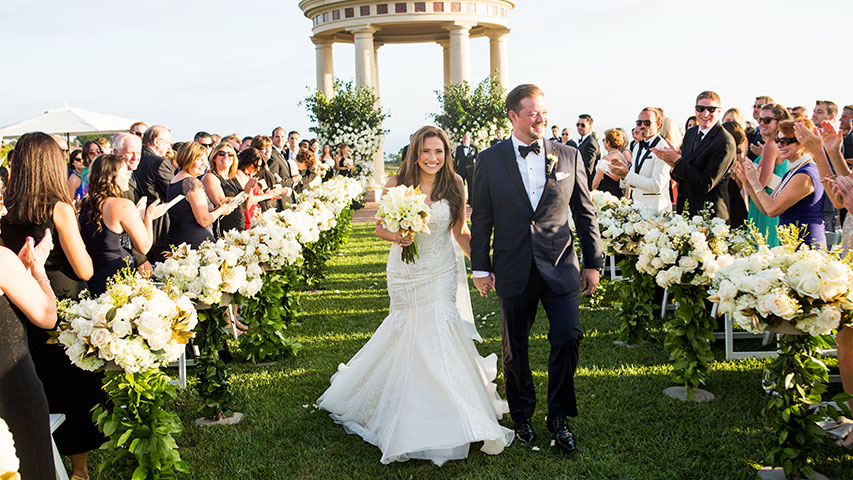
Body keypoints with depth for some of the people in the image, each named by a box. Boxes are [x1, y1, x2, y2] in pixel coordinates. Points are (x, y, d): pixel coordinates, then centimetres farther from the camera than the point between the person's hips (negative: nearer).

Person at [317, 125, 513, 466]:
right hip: (405, 271, 0)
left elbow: (461, 233, 2)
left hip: (442, 273, 0)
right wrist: (395, 236, -20)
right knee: (411, 336, 7)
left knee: (439, 333, -5)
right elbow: (380, 227, 2)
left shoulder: (454, 186, -3)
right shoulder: (396, 185, -6)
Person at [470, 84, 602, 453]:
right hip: (514, 270, 0)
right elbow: (481, 219, 3)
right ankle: (522, 416, 30)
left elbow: (585, 213, 8)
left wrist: (593, 263, 7)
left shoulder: (569, 156, 3)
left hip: (560, 267, 1)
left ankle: (559, 417, 14)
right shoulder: (490, 161, 0)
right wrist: (481, 268, 2)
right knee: (515, 349, 10)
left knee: (567, 339, -7)